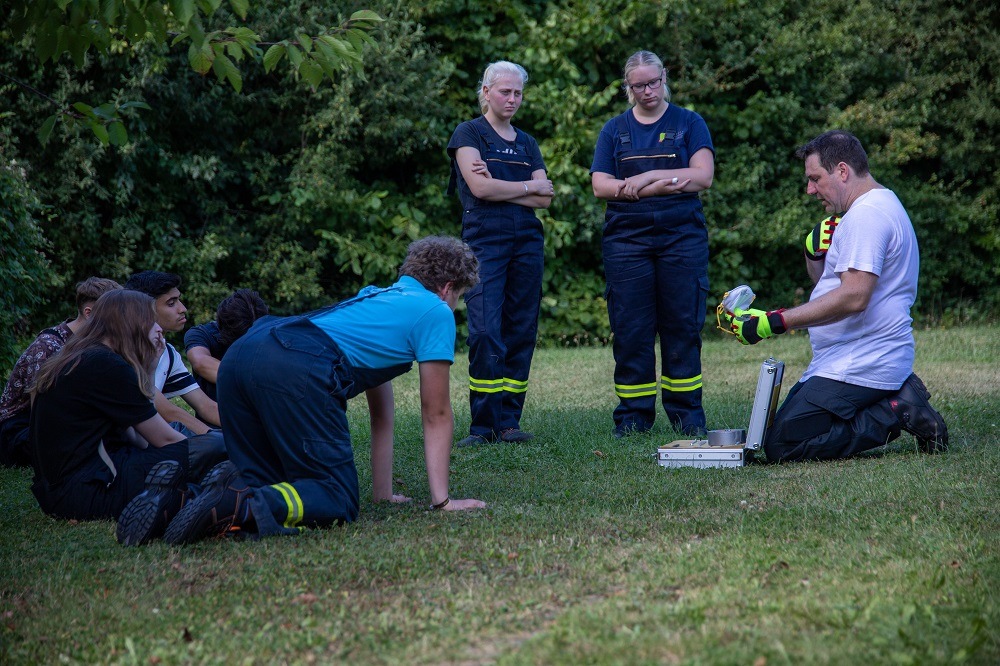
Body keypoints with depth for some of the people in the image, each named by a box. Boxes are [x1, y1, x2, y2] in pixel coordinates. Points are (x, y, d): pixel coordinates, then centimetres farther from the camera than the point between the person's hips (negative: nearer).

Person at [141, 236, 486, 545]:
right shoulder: (436, 312, 17)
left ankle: (232, 483, -10)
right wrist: (441, 499, 21)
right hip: (298, 370, -8)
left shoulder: (376, 296, 40)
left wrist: (383, 493, 44)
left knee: (270, 482, 22)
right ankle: (241, 507, -30)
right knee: (338, 500, -4)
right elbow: (436, 415, 17)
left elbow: (381, 411, 42)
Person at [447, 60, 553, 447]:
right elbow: (479, 188, -10)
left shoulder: (526, 143, 19)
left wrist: (499, 188, -6)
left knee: (521, 332, 2)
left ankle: (509, 420, 6)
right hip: (484, 241, -5)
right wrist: (528, 186, 0)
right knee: (485, 332, -13)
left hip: (527, 243, 5)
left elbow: (545, 199, 7)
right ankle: (484, 425, -10)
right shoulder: (469, 133, 4)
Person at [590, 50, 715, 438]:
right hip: (627, 239, 1)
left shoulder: (689, 123, 10)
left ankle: (687, 415, 5)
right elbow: (601, 186, 1)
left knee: (683, 327, -1)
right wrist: (662, 186, -11)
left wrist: (646, 177, -10)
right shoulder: (615, 130, 13)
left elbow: (702, 177, -3)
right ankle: (633, 417, 5)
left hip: (682, 236, -1)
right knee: (630, 330, -2)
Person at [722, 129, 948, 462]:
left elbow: (853, 297, -26)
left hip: (860, 366, -11)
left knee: (782, 445, -18)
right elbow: (826, 280, 27)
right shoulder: (880, 207, 20)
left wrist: (775, 322, -26)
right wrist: (814, 252, 4)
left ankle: (897, 412, -10)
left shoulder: (866, 215, -15)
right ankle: (897, 397, 7)